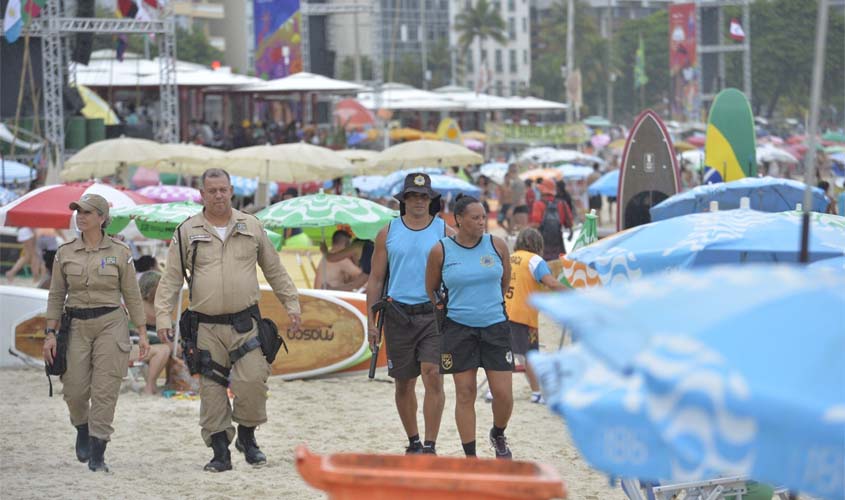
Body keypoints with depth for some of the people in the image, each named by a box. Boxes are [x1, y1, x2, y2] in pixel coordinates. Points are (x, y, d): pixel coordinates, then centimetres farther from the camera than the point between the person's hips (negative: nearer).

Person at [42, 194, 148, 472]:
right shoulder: (65, 253, 5)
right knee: (75, 389, -1)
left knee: (105, 389, -7)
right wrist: (50, 333, 0)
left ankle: (97, 455, -3)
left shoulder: (119, 252, 1)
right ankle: (82, 429, 32)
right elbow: (56, 296, 7)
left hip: (111, 324, -2)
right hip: (76, 326, 2)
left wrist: (142, 333, 1)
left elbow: (132, 295, 4)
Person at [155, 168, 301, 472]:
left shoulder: (251, 227, 9)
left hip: (245, 323, 0)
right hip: (206, 328, 0)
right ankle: (220, 452, 8)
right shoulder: (187, 232, 4)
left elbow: (275, 271, 16)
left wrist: (291, 304, 12)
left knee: (252, 381, -12)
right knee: (212, 390, 0)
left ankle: (247, 436, 10)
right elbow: (171, 279, 4)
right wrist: (163, 316, -6)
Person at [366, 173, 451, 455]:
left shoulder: (445, 232, 4)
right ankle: (413, 442, 24)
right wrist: (371, 322, 4)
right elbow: (375, 279, 9)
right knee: (404, 384, 9)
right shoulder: (388, 233, 8)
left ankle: (430, 446, -13)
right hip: (398, 315, 2)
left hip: (435, 314, -2)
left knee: (432, 377, -15)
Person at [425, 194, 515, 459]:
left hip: (495, 327, 1)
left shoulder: (497, 245, 0)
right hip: (458, 328, -1)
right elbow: (431, 289, 9)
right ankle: (470, 457, 8)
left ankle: (498, 435, 27)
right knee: (465, 394, 0)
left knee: (503, 393, -3)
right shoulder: (441, 251, -5)